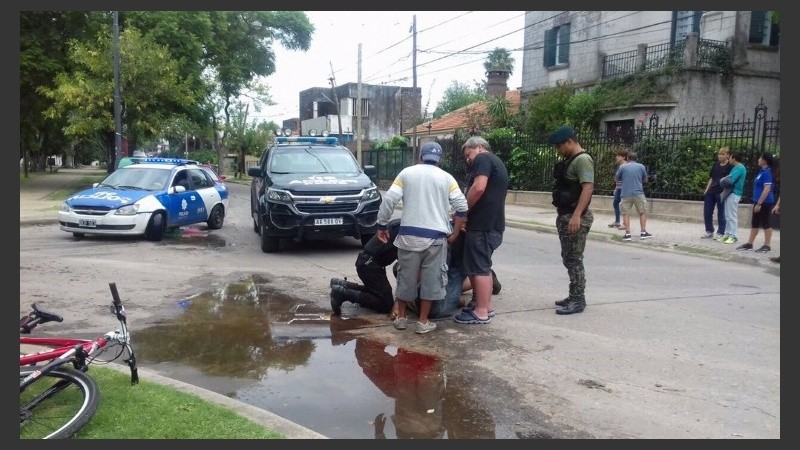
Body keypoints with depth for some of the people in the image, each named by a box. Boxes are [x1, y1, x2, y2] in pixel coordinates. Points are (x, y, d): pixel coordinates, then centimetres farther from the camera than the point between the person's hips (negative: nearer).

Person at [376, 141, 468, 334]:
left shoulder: (407, 173, 8)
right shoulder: (447, 178, 8)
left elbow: (389, 200, -1)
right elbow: (462, 207, 2)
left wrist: (381, 225, 8)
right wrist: (454, 230, 18)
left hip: (409, 234, 1)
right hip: (436, 236, -1)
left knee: (406, 276, 11)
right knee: (430, 279, 6)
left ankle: (401, 317, 22)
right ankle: (423, 322, 11)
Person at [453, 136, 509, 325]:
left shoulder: (483, 159, -5)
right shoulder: (497, 163, 24)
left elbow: (479, 188, -21)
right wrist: (468, 213, 17)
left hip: (482, 225, -10)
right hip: (493, 224, 10)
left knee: (479, 268, -6)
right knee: (482, 267, 17)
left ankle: (481, 312, -2)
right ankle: (486, 306, 23)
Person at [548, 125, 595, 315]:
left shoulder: (582, 160, -15)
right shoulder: (569, 159, 17)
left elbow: (588, 188, -25)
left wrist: (577, 216, -33)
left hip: (575, 218, -10)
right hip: (565, 216, 10)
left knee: (574, 259, -6)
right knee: (568, 258, 15)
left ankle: (578, 301, 1)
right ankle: (574, 297, 24)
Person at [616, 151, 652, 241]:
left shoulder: (623, 167, 0)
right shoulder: (641, 166, 4)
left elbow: (617, 178, 12)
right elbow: (645, 180, 13)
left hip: (626, 194, 0)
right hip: (638, 193, 1)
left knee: (626, 214, 4)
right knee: (643, 212, 13)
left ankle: (627, 234, -1)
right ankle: (643, 233, 12)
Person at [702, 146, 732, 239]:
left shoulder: (730, 166, -7)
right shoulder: (715, 165, 11)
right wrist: (707, 189, 11)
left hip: (721, 193, -6)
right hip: (711, 192, 6)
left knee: (721, 213, 3)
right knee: (707, 212, 8)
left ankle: (720, 233, 11)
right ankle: (709, 232, 20)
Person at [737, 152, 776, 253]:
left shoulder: (767, 172, -16)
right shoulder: (762, 171, 12)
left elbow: (767, 189, -22)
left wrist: (759, 203, -23)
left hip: (765, 203, -10)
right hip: (759, 202, 10)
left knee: (766, 224, -1)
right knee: (754, 224, 12)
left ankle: (767, 246, 7)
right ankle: (749, 244, 18)